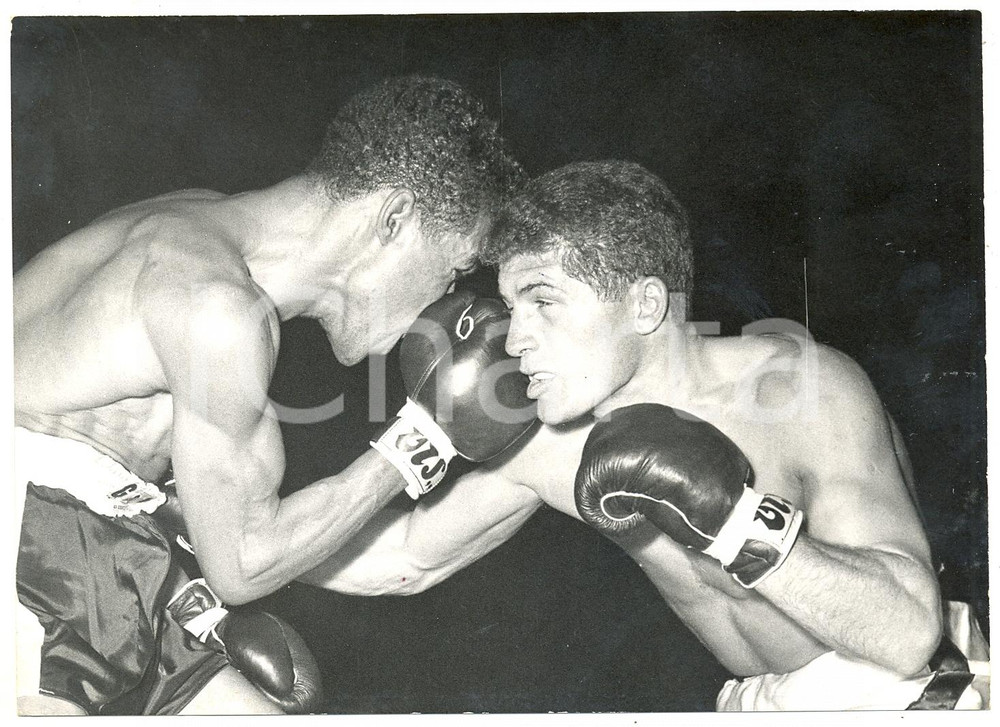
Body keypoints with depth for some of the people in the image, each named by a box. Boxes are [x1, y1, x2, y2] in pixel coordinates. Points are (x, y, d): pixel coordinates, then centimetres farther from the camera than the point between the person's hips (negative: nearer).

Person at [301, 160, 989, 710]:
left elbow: (910, 632, -31)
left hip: (911, 694, -4)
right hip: (758, 700, 5)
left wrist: (733, 518, -42)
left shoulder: (807, 387, -26)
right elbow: (403, 558, 2)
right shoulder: (548, 444, -11)